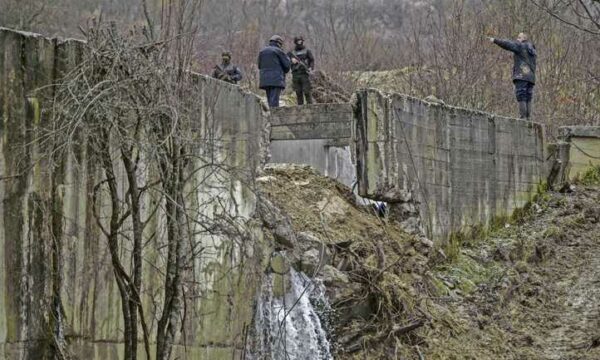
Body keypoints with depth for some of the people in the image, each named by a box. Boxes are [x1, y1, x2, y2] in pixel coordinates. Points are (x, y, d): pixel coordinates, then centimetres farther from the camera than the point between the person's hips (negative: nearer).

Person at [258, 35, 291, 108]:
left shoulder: (262, 52, 14)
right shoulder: (278, 51, -3)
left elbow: (259, 66, 19)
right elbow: (287, 64, 0)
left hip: (265, 80, 6)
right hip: (276, 80, -6)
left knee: (270, 101, 11)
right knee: (274, 102, -11)